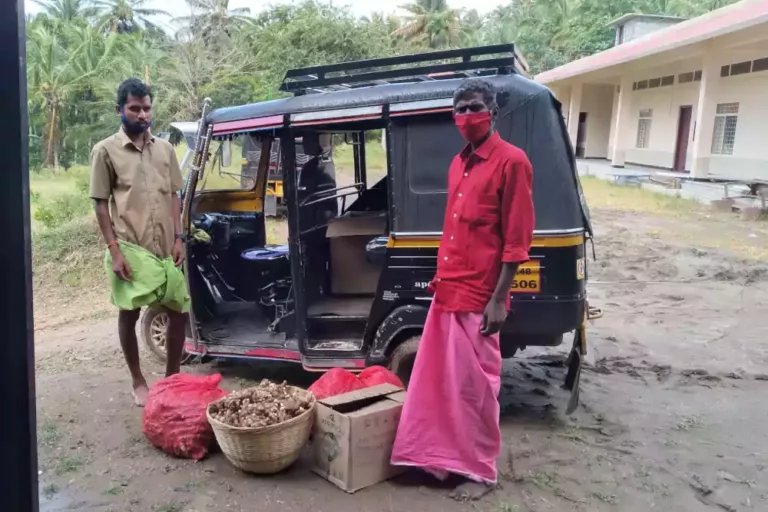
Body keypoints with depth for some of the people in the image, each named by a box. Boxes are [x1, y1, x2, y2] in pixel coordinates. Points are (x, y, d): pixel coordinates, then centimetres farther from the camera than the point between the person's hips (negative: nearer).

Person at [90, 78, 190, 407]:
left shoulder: (164, 148, 9)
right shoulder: (106, 150, -3)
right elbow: (101, 204, -4)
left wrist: (178, 238, 3)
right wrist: (114, 250, -11)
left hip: (165, 247, 4)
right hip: (130, 248, -4)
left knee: (179, 311, 7)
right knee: (129, 314, 5)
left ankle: (172, 376, 24)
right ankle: (138, 382, 21)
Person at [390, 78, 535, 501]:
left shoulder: (511, 161, -11)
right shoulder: (458, 165, 14)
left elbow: (517, 240, -14)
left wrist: (499, 299, -16)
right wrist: (440, 277, 17)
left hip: (479, 296, -8)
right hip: (447, 289, 8)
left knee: (475, 383, 3)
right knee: (438, 379, 15)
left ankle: (481, 471, 20)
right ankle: (443, 456, 32)